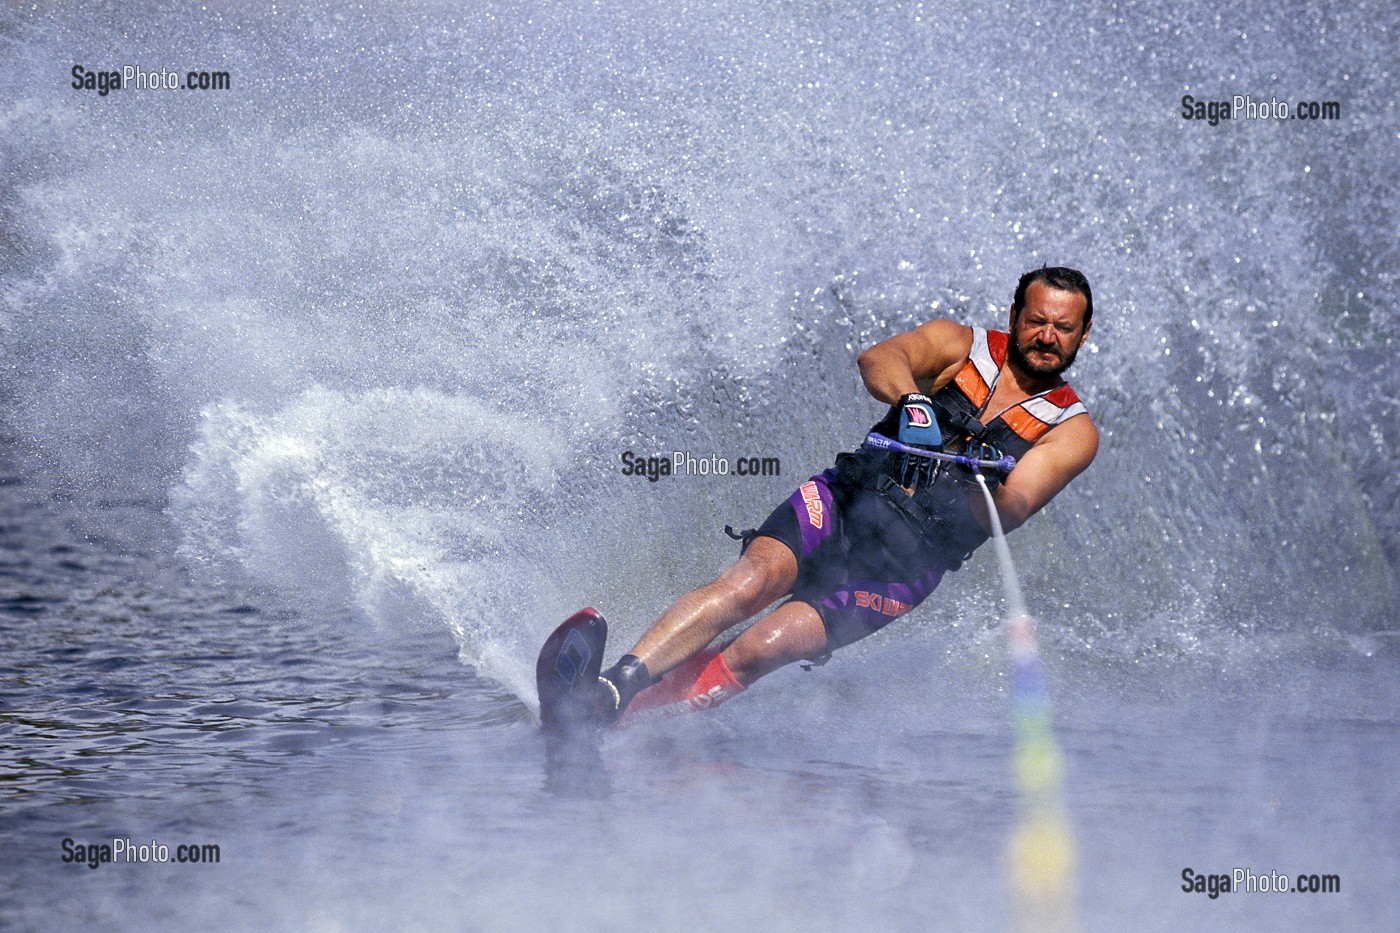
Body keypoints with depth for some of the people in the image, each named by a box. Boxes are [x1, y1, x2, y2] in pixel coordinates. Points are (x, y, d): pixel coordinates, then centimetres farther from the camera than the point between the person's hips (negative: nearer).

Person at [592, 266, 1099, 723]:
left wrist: (990, 485, -35)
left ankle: (620, 711, -28)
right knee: (750, 581, -28)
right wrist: (910, 398, -34)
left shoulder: (1072, 431, 5)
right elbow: (878, 358, -12)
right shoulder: (962, 346, 8)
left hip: (909, 558, -1)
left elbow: (1011, 511, -11)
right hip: (845, 501, 1)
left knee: (761, 648, -21)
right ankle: (610, 685, -39)